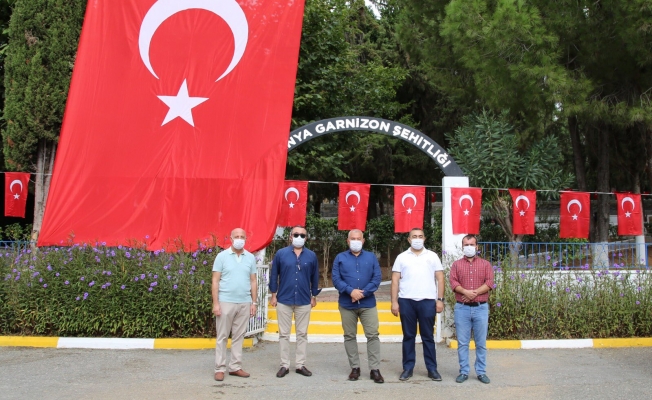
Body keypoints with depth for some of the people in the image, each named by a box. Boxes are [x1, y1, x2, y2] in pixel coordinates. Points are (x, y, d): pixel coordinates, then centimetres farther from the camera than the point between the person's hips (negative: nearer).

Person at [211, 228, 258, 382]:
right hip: (226, 302, -3)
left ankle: (235, 367, 18)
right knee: (222, 337, 4)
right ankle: (220, 368, 11)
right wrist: (215, 303, -9)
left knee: (238, 336, 9)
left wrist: (254, 302, 5)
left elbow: (253, 281, 10)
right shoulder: (222, 256, -2)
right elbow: (215, 281, -4)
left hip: (244, 303, 3)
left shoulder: (251, 258, 7)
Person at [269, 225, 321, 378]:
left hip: (304, 301, 1)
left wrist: (314, 296, 9)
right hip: (284, 300, -1)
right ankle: (284, 365, 15)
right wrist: (273, 295, 0)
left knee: (302, 334, 9)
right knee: (284, 334, 6)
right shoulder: (280, 254, -2)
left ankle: (300, 365, 18)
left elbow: (314, 277, 9)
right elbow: (274, 275, 2)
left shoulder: (311, 256, 2)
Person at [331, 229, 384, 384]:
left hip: (368, 304, 0)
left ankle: (375, 369, 4)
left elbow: (377, 278, -1)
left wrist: (363, 293, -13)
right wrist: (351, 291, -18)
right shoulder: (340, 258, 6)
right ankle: (355, 368, 18)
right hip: (347, 304, 0)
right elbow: (336, 279, -3)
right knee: (350, 336, 7)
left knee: (373, 335, -2)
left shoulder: (371, 257, 8)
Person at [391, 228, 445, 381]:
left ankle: (432, 369, 14)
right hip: (406, 301, 1)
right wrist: (394, 302, -2)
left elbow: (440, 278, 6)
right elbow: (395, 280, 5)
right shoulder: (401, 257, 8)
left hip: (427, 301, 0)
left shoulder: (432, 256, 7)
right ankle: (408, 368, 15)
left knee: (428, 336, 6)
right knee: (408, 336, 8)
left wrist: (440, 299, -2)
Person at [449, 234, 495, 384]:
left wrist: (474, 292, -15)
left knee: (481, 343, 5)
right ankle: (464, 372, 12)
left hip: (481, 308, 0)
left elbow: (489, 283, -4)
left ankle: (481, 372, 14)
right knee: (462, 343, 3)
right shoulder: (456, 264, 9)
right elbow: (453, 283, -3)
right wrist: (466, 292, -20)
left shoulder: (485, 264, 9)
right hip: (462, 308, 0)